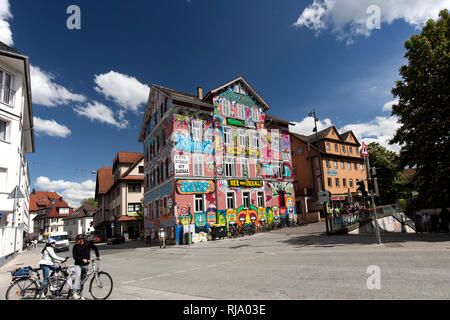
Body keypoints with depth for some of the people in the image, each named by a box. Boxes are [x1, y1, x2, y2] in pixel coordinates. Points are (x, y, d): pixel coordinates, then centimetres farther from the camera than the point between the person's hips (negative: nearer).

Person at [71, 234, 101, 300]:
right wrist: (82, 259, -24)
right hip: (78, 264, -2)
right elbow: (75, 256, -11)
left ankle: (79, 295, 20)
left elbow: (95, 247, 9)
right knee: (78, 275, -27)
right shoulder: (75, 247, -5)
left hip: (85, 265, 2)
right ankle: (74, 292, -29)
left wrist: (98, 256, 4)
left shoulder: (87, 243, -3)